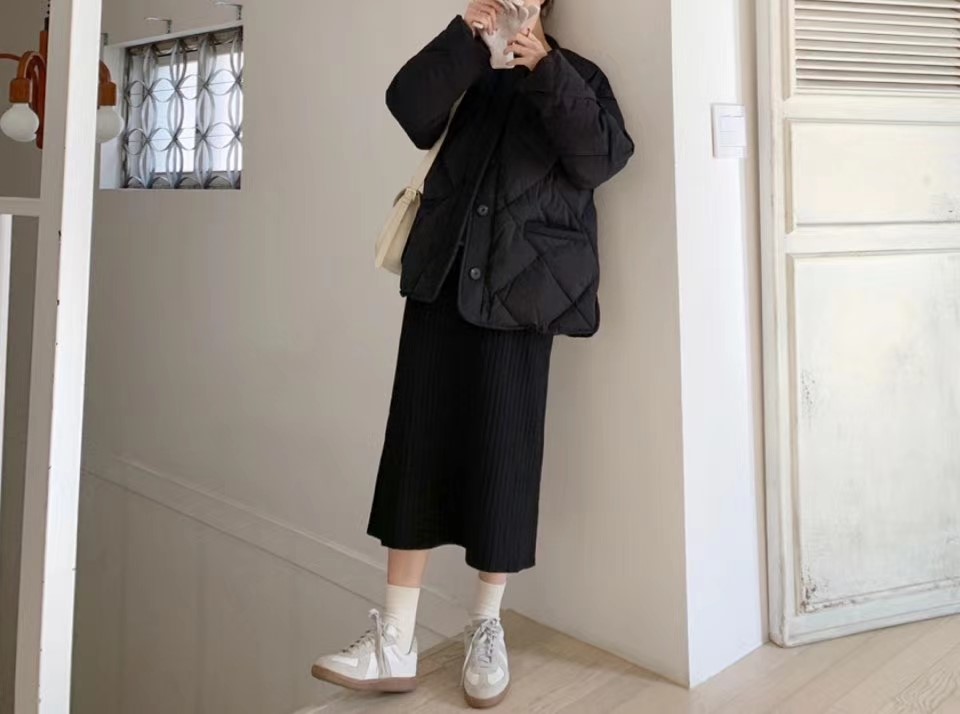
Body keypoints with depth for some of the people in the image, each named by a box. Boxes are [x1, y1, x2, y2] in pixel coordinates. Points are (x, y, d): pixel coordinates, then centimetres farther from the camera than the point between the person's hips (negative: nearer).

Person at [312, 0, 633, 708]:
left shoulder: (575, 76, 9)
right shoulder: (470, 72, 15)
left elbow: (601, 158, -8)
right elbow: (410, 108, -4)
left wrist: (548, 72, -15)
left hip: (519, 286, -2)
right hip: (443, 277, 3)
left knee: (503, 451, 0)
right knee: (418, 443, -1)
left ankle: (487, 630, 18)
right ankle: (396, 644, 5)